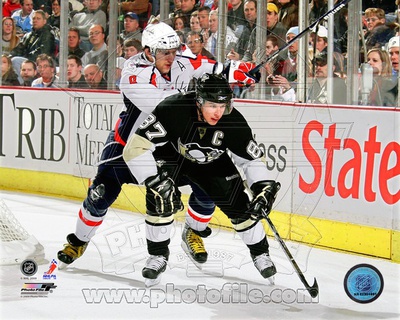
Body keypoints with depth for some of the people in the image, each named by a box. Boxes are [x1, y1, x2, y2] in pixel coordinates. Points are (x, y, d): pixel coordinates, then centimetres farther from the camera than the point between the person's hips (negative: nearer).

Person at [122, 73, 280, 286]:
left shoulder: (233, 122, -28)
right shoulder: (172, 110, -38)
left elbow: (253, 158, -13)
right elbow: (135, 148, -39)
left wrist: (263, 187, -28)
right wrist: (154, 182, -44)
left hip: (212, 163, 2)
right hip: (172, 157, -2)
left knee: (238, 204, -8)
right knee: (161, 197, -26)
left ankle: (260, 253, 16)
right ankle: (158, 256, -6)